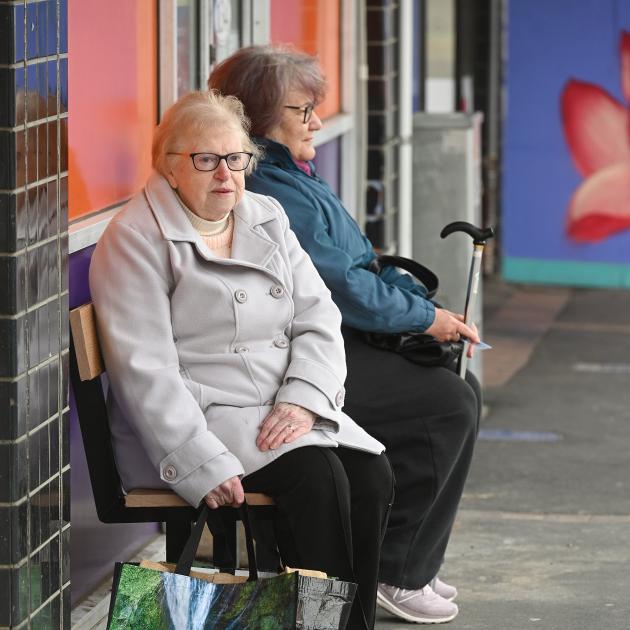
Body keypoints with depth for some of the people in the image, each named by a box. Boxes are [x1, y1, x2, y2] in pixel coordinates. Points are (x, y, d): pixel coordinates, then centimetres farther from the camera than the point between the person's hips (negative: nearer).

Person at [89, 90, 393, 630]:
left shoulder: (268, 218, 15)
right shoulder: (135, 238, -5)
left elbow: (319, 320, 8)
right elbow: (146, 371, -13)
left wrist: (304, 399, -13)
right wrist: (203, 466, -24)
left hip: (287, 412, 6)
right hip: (195, 423, -6)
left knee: (372, 476, -21)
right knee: (317, 476, -29)